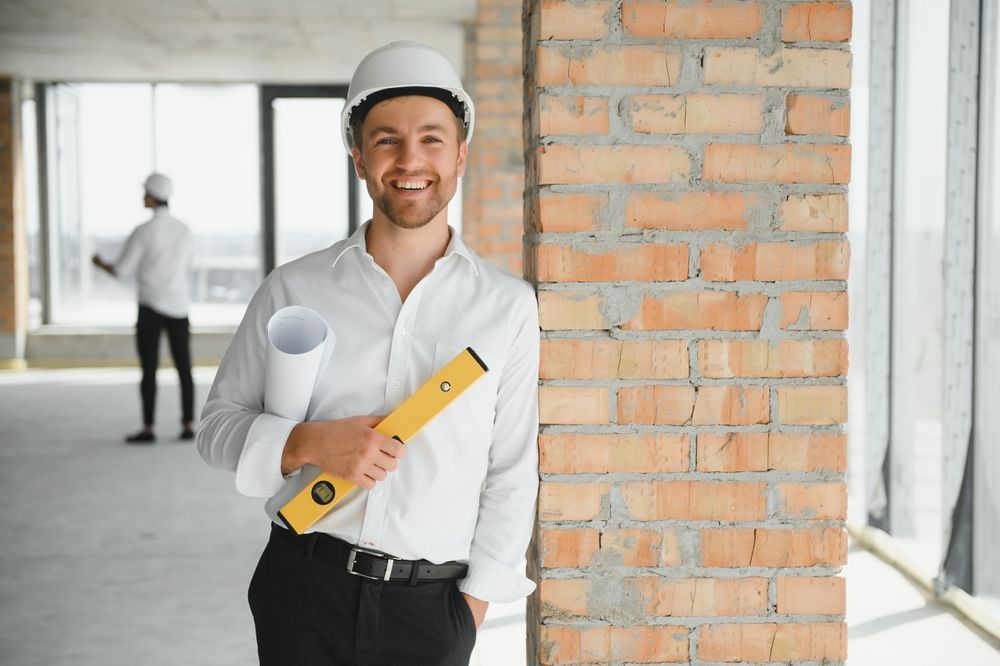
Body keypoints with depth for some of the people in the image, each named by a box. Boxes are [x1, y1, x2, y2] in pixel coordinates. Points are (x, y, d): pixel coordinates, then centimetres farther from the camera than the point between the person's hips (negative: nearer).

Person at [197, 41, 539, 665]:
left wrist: (475, 601, -1)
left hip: (431, 610, 0)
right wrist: (309, 445, -12)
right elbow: (219, 422, 5)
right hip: (304, 591, 0)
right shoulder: (294, 289, 0)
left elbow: (512, 474, 3)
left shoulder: (509, 307, 0)